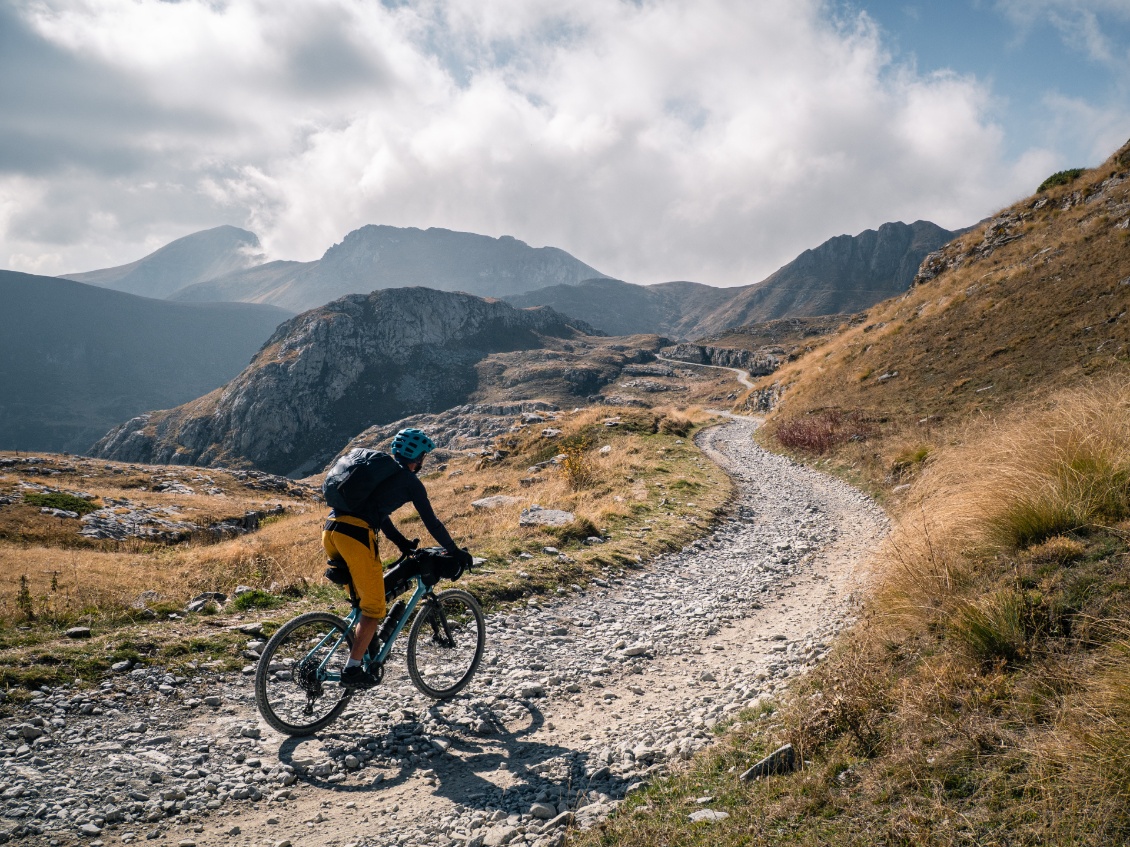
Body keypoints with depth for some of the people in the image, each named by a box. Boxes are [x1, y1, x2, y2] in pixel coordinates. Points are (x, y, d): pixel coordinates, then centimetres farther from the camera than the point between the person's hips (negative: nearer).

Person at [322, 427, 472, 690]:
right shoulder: (410, 481, 7)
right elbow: (431, 522, 9)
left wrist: (402, 542, 42)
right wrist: (455, 552, 21)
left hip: (330, 530, 8)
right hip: (356, 535, -8)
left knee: (362, 600, 24)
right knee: (374, 607, 5)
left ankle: (364, 649, 29)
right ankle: (352, 670, 4)